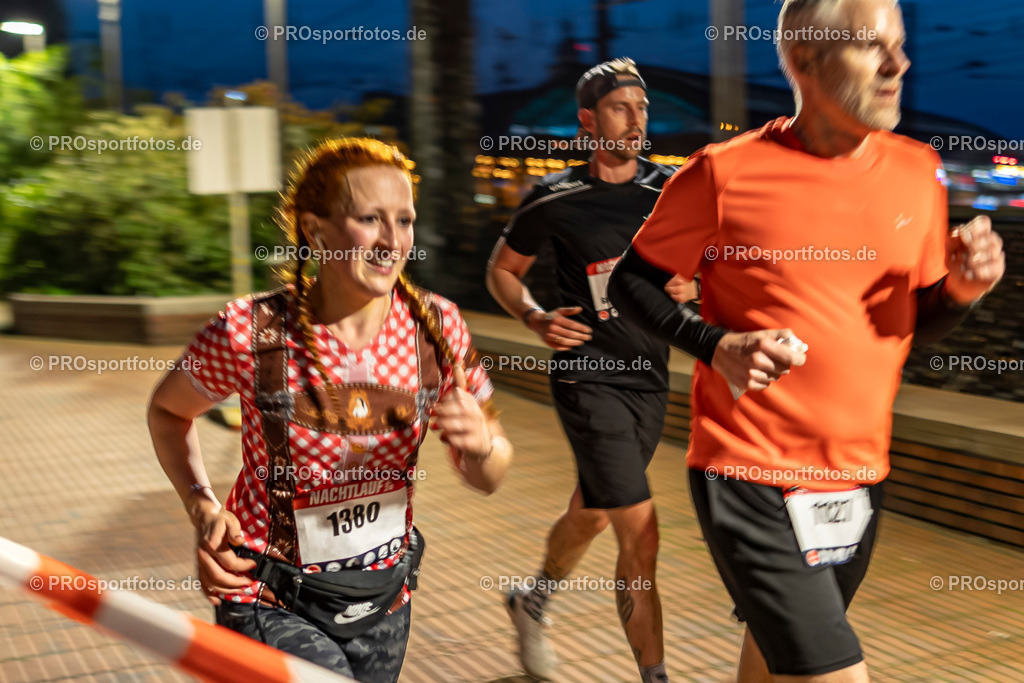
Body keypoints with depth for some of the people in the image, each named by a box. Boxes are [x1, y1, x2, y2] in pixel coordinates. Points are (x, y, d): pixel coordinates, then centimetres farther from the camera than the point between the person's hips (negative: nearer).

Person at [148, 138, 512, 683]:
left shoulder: (436, 327, -10)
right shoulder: (251, 332, -18)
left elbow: (487, 479, -1)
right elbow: (167, 410, 2)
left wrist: (480, 444, -24)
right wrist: (203, 507, -12)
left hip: (383, 600, 4)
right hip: (271, 604, -4)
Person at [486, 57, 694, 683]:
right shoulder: (555, 200, -6)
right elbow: (503, 270, 7)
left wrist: (692, 286, -12)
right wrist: (537, 319, -11)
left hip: (651, 375, 5)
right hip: (589, 377, -5)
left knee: (592, 515, 22)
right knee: (641, 535, -12)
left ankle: (533, 602, 49)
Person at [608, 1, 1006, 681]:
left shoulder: (917, 172, 4)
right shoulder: (727, 173, -12)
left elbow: (919, 324, 14)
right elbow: (631, 282, -2)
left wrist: (961, 289, -8)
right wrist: (716, 345, -18)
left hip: (858, 476, 6)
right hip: (750, 476, -6)